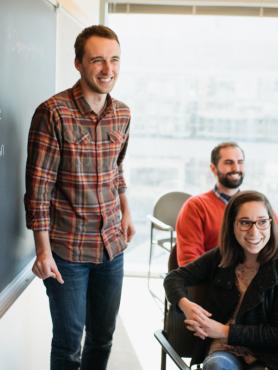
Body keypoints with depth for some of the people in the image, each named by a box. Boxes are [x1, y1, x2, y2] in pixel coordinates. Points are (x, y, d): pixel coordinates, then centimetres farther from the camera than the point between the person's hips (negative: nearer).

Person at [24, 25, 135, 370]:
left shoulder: (122, 114, 3)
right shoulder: (53, 113, -15)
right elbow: (38, 186, -15)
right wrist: (43, 251, -16)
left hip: (112, 244, 5)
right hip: (67, 249, -5)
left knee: (103, 336, 16)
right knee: (68, 341, 7)